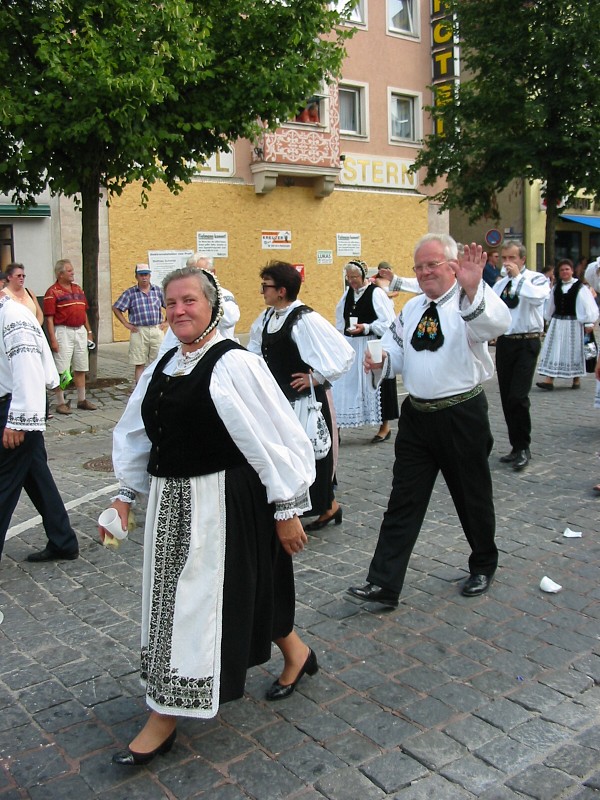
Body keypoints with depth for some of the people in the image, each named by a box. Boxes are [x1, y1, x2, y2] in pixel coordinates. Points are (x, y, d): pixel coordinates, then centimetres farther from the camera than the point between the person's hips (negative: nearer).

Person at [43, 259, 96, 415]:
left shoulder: (78, 289, 14)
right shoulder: (53, 292, -8)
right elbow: (49, 318, -11)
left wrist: (89, 332, 17)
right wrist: (53, 339, -16)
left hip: (80, 331, 7)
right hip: (63, 331, -7)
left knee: (81, 368, 12)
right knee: (61, 370, -2)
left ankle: (82, 400, 21)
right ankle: (61, 403, 5)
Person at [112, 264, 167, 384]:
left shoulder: (158, 290, 7)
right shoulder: (130, 293, 3)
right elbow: (116, 308, 6)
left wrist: (166, 322, 6)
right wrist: (126, 324, 1)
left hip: (157, 330, 1)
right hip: (139, 332, -1)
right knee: (139, 364, 2)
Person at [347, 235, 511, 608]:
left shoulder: (469, 304, -11)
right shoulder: (412, 308, 11)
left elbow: (496, 324, -33)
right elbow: (397, 350, 17)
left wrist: (472, 288, -51)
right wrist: (381, 362, -6)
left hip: (462, 416, -5)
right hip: (417, 415, 5)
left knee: (473, 496, 13)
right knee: (403, 500, 4)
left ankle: (483, 566, 38)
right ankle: (384, 584, 7)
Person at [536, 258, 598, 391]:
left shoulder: (579, 287, -6)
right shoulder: (556, 287, 9)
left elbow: (588, 305, -8)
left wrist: (589, 323, -12)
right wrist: (548, 319, 21)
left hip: (573, 323, -4)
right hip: (557, 323, 4)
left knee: (574, 351, 5)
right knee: (553, 350, -2)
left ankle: (576, 380, 19)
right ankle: (549, 380, -4)